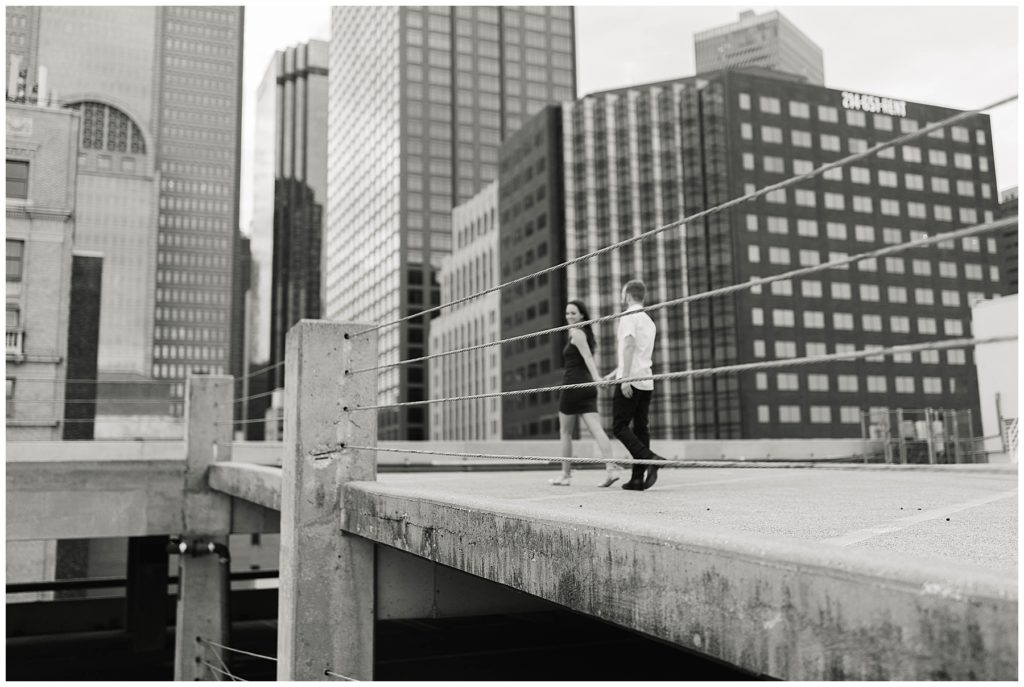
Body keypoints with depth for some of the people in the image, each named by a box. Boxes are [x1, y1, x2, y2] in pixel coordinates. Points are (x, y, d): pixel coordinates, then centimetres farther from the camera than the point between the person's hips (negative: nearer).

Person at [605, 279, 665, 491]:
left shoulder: (629, 316, -5)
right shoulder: (649, 321, 21)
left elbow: (629, 347, -17)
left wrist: (625, 378, -21)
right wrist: (616, 372, 34)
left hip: (630, 382, -8)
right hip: (647, 382, 8)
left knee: (620, 427, -5)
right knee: (640, 428, 6)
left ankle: (650, 458, -22)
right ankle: (638, 478, 4)